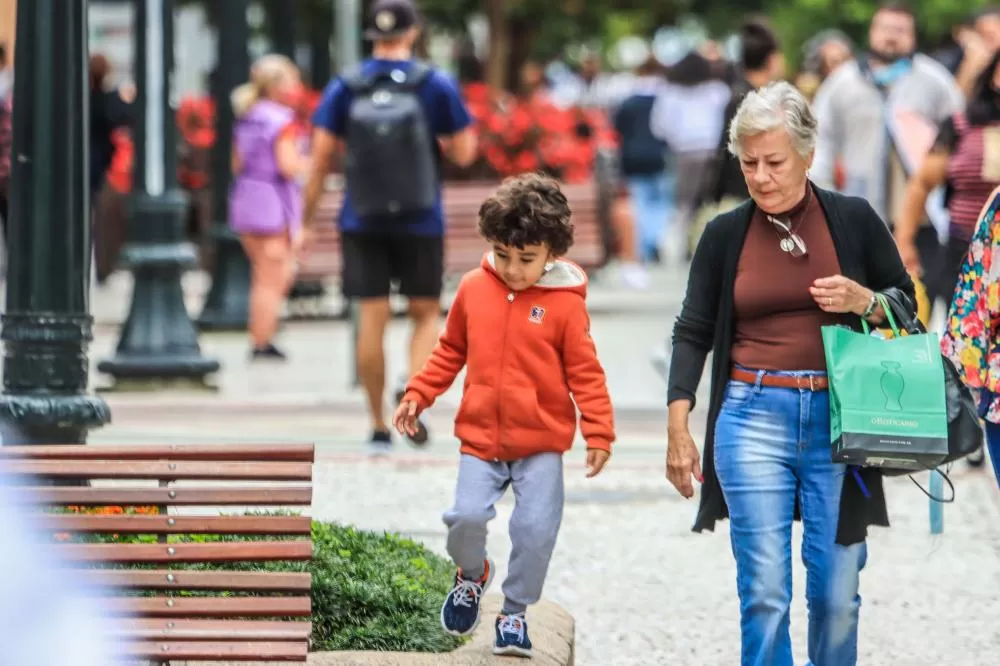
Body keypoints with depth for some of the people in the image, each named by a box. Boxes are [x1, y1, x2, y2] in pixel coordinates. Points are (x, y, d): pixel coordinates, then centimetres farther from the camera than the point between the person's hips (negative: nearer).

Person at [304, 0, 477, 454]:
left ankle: (380, 428, 7)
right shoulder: (436, 85, -3)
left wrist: (306, 221, 2)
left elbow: (320, 158, -2)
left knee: (371, 321, 4)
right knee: (426, 314, 13)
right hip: (420, 223, -1)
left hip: (362, 224, 1)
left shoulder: (344, 89, 0)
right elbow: (464, 153, -2)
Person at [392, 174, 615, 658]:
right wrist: (418, 394, 8)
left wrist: (598, 433, -11)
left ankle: (515, 612, 13)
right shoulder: (474, 289, 1)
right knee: (467, 516, -12)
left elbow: (584, 372, -5)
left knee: (536, 528, -8)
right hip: (480, 437, 2)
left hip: (541, 442, -2)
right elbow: (450, 351, 14)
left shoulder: (565, 303, -8)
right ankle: (472, 576, 21)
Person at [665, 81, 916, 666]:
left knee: (836, 593, 2)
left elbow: (908, 308, 10)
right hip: (753, 418, 0)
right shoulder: (726, 234, 5)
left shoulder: (854, 220, 2)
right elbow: (694, 331, 7)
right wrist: (678, 427, -1)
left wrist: (865, 303, -12)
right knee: (764, 592, -5)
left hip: (838, 419, 0)